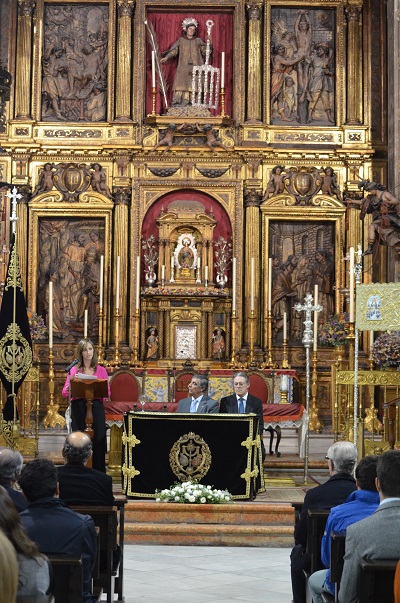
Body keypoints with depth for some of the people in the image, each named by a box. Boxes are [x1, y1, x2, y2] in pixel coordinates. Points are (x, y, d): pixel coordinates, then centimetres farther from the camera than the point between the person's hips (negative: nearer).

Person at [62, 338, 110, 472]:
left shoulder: (101, 370, 11)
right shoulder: (74, 370, 10)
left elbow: (108, 393, 6)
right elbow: (65, 393, 6)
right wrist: (71, 382, -12)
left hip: (96, 407, 1)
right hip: (78, 407, 0)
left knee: (98, 440, -7)